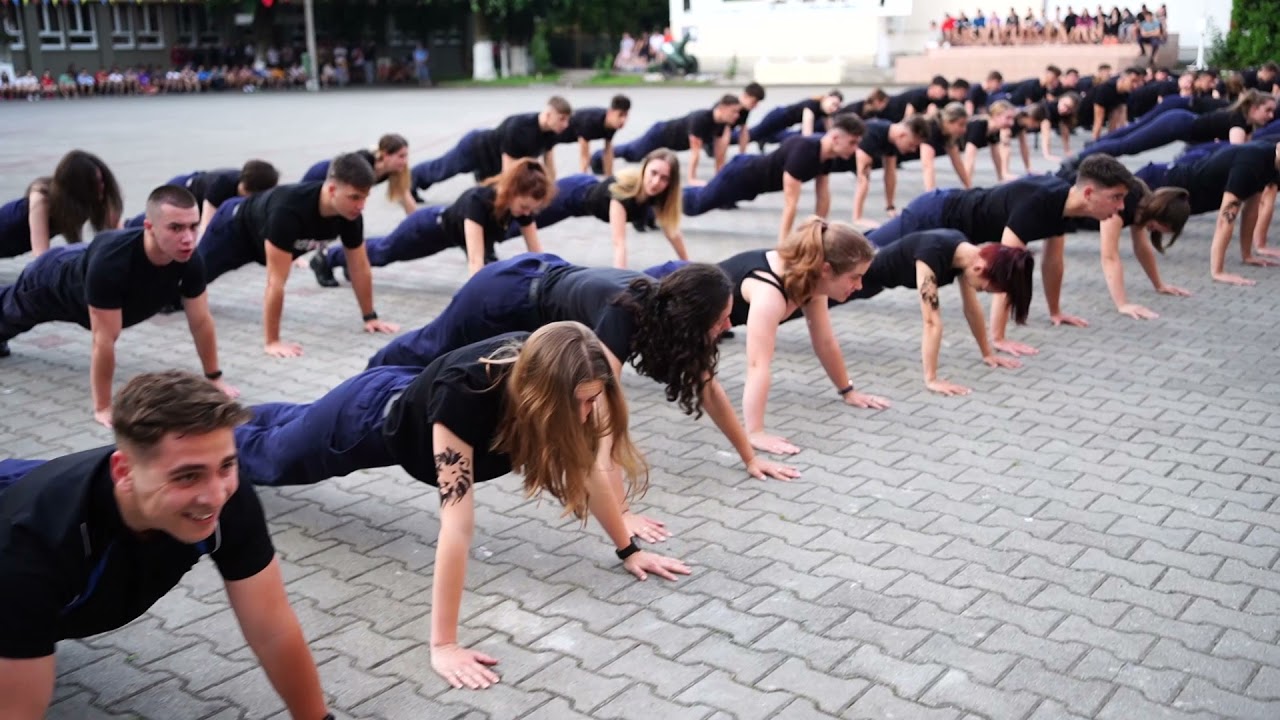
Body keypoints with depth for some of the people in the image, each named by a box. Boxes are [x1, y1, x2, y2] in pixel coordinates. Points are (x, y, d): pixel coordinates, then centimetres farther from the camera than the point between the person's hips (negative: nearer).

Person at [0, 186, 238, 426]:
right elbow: (105, 339, -48)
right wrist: (102, 407, -43)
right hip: (54, 281, -5)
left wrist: (214, 378, -19)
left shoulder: (190, 261, -37)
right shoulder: (110, 262, -53)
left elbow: (201, 321, -23)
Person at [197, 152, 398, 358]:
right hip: (235, 228, -6)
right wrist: (271, 342, -48)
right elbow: (276, 281, -49)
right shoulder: (288, 210, -51)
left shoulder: (350, 212, -32)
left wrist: (370, 317, -14)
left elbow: (360, 268, -18)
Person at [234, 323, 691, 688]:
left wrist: (628, 549, -13)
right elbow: (457, 523, -51)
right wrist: (443, 644, -49)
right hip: (367, 417, -6)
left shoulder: (558, 377, -32)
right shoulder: (466, 392, -49)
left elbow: (589, 469, -17)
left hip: (409, 401, 6)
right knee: (269, 459, 27)